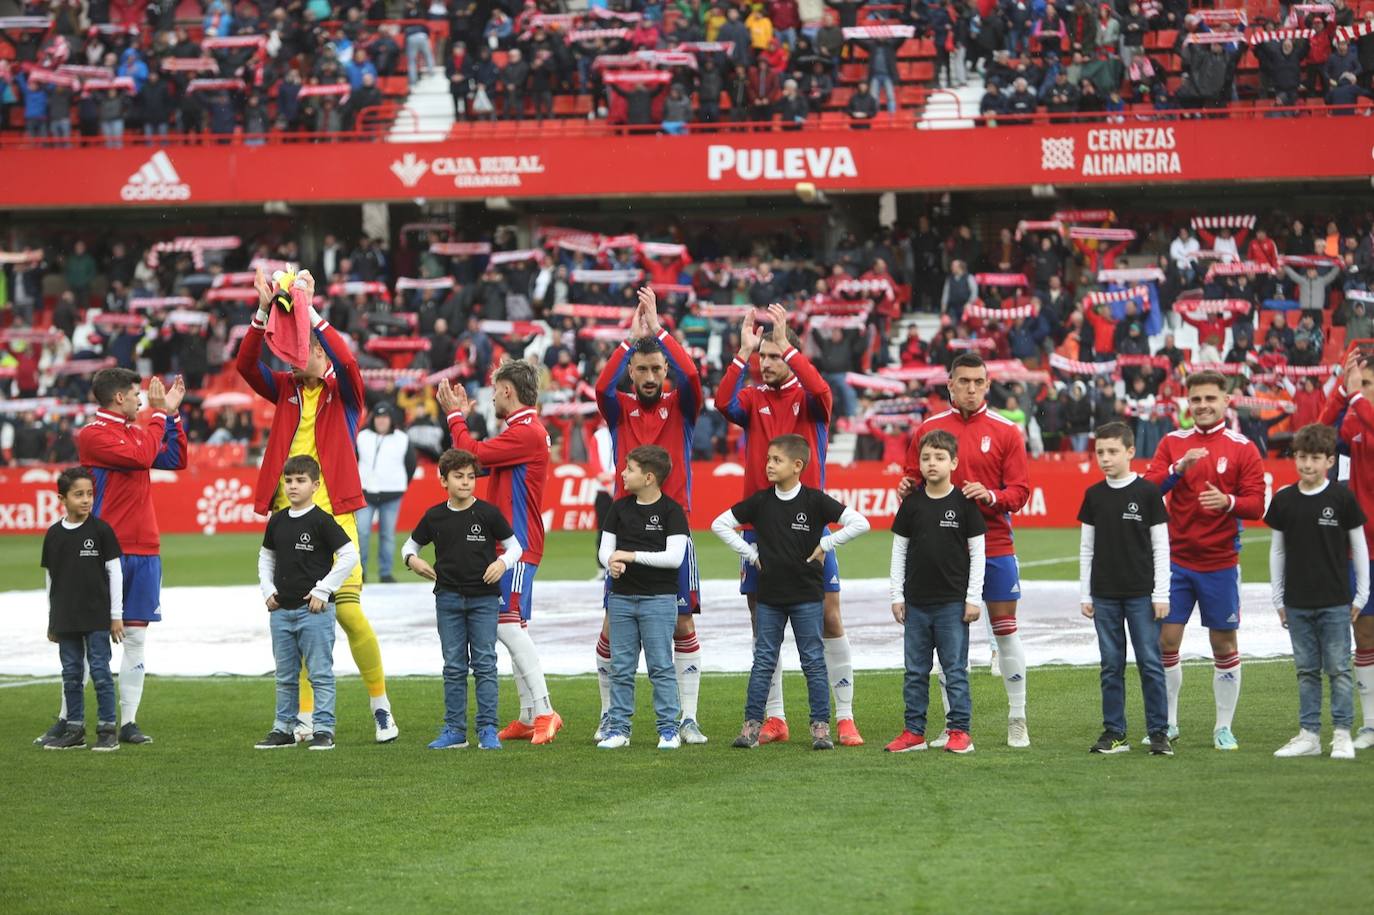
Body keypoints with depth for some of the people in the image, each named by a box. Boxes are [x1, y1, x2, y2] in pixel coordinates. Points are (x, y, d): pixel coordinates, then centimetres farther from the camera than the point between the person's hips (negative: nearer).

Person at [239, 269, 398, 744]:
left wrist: (308, 311, -23)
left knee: (348, 610, -9)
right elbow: (246, 365, -4)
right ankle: (305, 717, 9)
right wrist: (263, 311, -15)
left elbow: (346, 360, -20)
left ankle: (381, 705, 5)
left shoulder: (342, 393, 1)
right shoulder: (286, 390, 11)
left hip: (333, 515, -4)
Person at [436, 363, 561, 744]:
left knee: (507, 623, -16)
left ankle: (543, 711, -18)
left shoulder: (526, 432, -14)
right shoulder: (523, 430, 20)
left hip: (517, 545, -11)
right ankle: (529, 717, 11)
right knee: (511, 627, 10)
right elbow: (482, 459, 20)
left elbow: (474, 455, -16)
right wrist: (461, 417, 21)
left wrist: (455, 417, -3)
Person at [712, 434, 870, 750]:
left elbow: (860, 523, -11)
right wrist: (750, 553, 1)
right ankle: (752, 724, 7)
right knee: (763, 662, 5)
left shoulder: (814, 501, -7)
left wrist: (825, 545, -9)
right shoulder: (760, 501, 1)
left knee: (814, 662, 2)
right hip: (769, 596, 3)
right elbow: (719, 524, 8)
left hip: (807, 596, -2)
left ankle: (820, 726, 5)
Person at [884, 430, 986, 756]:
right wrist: (897, 595, 5)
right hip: (916, 603, 3)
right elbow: (899, 550, 9)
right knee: (915, 671, 7)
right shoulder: (912, 503, 4)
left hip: (953, 603, -3)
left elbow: (978, 551, -1)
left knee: (955, 669, 0)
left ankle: (959, 730, 5)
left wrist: (973, 598, -5)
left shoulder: (964, 503, -3)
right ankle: (914, 732, 13)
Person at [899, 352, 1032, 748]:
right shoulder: (929, 429, 6)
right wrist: (907, 489, -13)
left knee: (1005, 629, 2)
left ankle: (1017, 721, 11)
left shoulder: (1005, 431, 1)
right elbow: (915, 479, 10)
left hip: (995, 547, -1)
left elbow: (1020, 490, -3)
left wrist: (991, 496, -22)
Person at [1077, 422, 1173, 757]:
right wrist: (1085, 594, 7)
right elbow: (1086, 548, 11)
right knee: (1111, 665, 6)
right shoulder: (1094, 495, 6)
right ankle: (1114, 733, 11)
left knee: (1150, 663, -3)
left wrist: (1161, 594, -6)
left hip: (1141, 593, -3)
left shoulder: (1148, 492, -3)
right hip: (1105, 594, 3)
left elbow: (1161, 546, -2)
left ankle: (1159, 732, 1)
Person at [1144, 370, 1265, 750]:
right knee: (1165, 640, -1)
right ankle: (1167, 723, 13)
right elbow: (1148, 488, -4)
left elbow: (1256, 504, -5)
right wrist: (1179, 468, -21)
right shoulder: (1173, 443, 6)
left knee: (1224, 643, 3)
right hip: (1176, 559, 1)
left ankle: (1224, 728, 13)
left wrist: (1228, 501, -24)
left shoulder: (1242, 448, 0)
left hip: (1220, 562, -1)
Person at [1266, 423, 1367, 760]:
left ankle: (1342, 734, 5)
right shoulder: (1283, 501, 3)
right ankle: (1309, 735, 12)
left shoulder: (1342, 498, -4)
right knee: (1306, 670, 8)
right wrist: (1278, 598, 9)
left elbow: (1359, 547, 1)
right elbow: (1276, 551, 10)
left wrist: (1361, 595, 1)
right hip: (1297, 603, 3)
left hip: (1335, 602, -3)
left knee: (1338, 669, -1)